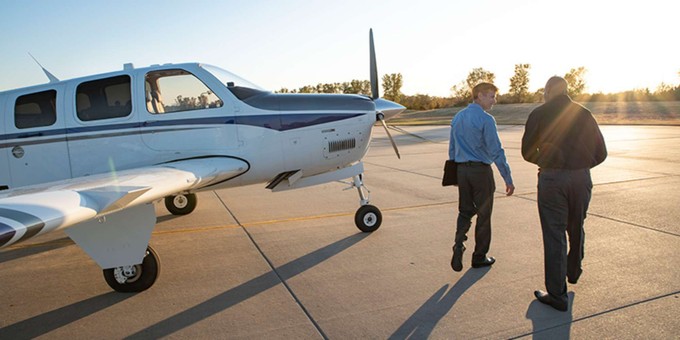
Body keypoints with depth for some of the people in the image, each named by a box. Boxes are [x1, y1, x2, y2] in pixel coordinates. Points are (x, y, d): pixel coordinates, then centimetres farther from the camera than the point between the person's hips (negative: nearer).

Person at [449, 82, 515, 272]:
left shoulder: (457, 118, 8)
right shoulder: (486, 120, -13)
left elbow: (452, 149, 14)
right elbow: (496, 151, -16)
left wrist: (454, 174, 23)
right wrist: (508, 179, -11)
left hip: (461, 170, 6)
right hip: (481, 171, -6)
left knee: (465, 211, 15)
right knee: (483, 214, 8)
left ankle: (459, 244, -6)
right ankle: (479, 257, 20)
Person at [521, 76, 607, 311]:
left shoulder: (539, 114, -3)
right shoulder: (585, 115, 8)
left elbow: (528, 152, -1)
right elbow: (600, 153, 8)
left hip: (552, 179, -4)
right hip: (582, 178, 4)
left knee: (554, 236, 2)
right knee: (576, 229, 24)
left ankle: (557, 294, 7)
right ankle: (573, 271, 47)